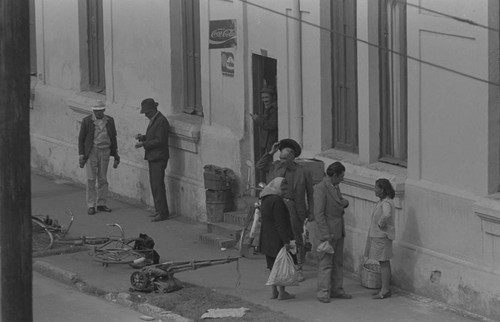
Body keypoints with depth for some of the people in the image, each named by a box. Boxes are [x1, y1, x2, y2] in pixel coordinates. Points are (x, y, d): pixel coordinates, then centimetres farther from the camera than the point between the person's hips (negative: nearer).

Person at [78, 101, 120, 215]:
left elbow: (113, 138, 12)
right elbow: (81, 138, -1)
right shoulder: (87, 121, -4)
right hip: (91, 151, -3)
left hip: (105, 152, 3)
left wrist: (115, 155, 11)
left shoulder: (109, 120, 5)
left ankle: (101, 204, 14)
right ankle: (91, 206, -3)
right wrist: (81, 155, -7)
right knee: (91, 179, -5)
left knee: (103, 179, 7)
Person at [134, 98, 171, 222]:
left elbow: (160, 140, -21)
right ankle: (159, 210, 21)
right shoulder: (154, 119, 15)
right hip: (153, 157, 10)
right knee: (154, 184, 14)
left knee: (158, 185, -9)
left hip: (158, 158, -10)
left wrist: (144, 144, -19)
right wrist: (143, 137, 5)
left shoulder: (161, 121, -17)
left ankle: (163, 213, -7)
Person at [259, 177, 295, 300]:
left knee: (273, 265, 15)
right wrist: (286, 241, -21)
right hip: (277, 238, -9)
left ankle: (274, 291, 19)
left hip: (267, 237, 9)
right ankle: (282, 292, 3)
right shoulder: (277, 200, -20)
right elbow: (280, 223, -23)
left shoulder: (265, 199, 10)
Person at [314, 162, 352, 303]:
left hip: (339, 231, 9)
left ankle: (336, 290, 18)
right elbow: (318, 214, -18)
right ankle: (323, 292, -1)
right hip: (327, 231, -9)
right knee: (326, 263, -5)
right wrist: (326, 235, -21)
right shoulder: (320, 188, -15)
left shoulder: (335, 187, 12)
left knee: (338, 262, 12)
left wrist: (344, 202, 2)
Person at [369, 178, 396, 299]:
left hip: (383, 236, -10)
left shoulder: (386, 203, -20)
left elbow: (386, 215, -40)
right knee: (383, 263, 14)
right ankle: (385, 289, 21)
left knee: (384, 263, -5)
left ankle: (385, 291, 0)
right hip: (378, 235, 10)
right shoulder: (382, 201, 11)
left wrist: (380, 224, -24)